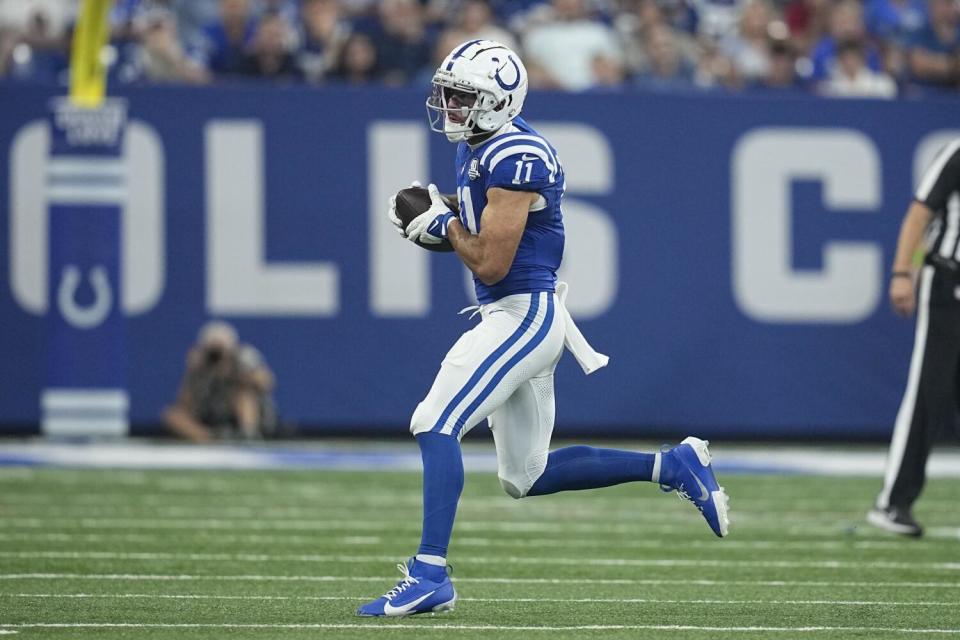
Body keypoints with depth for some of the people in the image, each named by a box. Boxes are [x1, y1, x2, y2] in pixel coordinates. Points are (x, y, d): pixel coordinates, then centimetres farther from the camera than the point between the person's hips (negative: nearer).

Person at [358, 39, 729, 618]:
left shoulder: (514, 158, -18)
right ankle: (674, 467, 19)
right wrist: (429, 225, 5)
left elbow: (490, 263, -20)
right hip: (513, 316, 11)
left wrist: (445, 224, -5)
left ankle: (430, 574, -17)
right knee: (526, 476, 13)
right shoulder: (476, 149, 12)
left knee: (435, 425, -17)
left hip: (525, 314, -11)